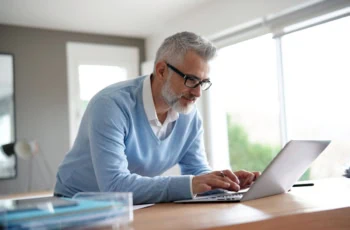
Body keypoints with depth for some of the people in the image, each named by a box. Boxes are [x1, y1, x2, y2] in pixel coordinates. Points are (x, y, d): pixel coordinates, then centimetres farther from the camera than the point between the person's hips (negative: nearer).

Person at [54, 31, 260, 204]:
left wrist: (221, 181, -22)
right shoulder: (111, 104, -26)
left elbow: (197, 171, 0)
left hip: (132, 208, 5)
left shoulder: (190, 116, -6)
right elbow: (114, 184, -33)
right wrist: (188, 185, -41)